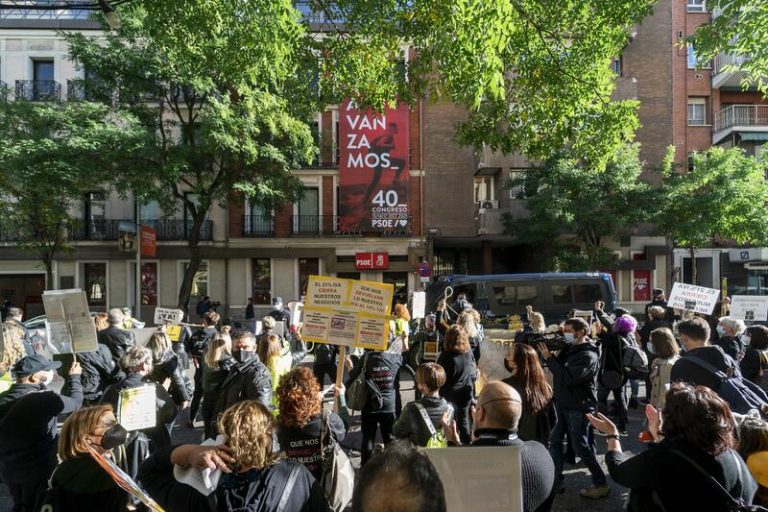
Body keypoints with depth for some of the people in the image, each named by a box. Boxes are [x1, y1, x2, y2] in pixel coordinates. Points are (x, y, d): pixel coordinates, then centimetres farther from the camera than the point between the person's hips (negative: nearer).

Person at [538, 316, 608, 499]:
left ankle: (601, 484, 19)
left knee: (581, 447, 3)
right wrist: (545, 352, -8)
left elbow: (568, 377, -29)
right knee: (554, 441, 14)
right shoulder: (570, 348, 7)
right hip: (562, 403, 9)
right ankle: (555, 480, 26)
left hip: (578, 407, -9)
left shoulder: (588, 355, -20)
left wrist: (548, 357, -24)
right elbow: (558, 367, 7)